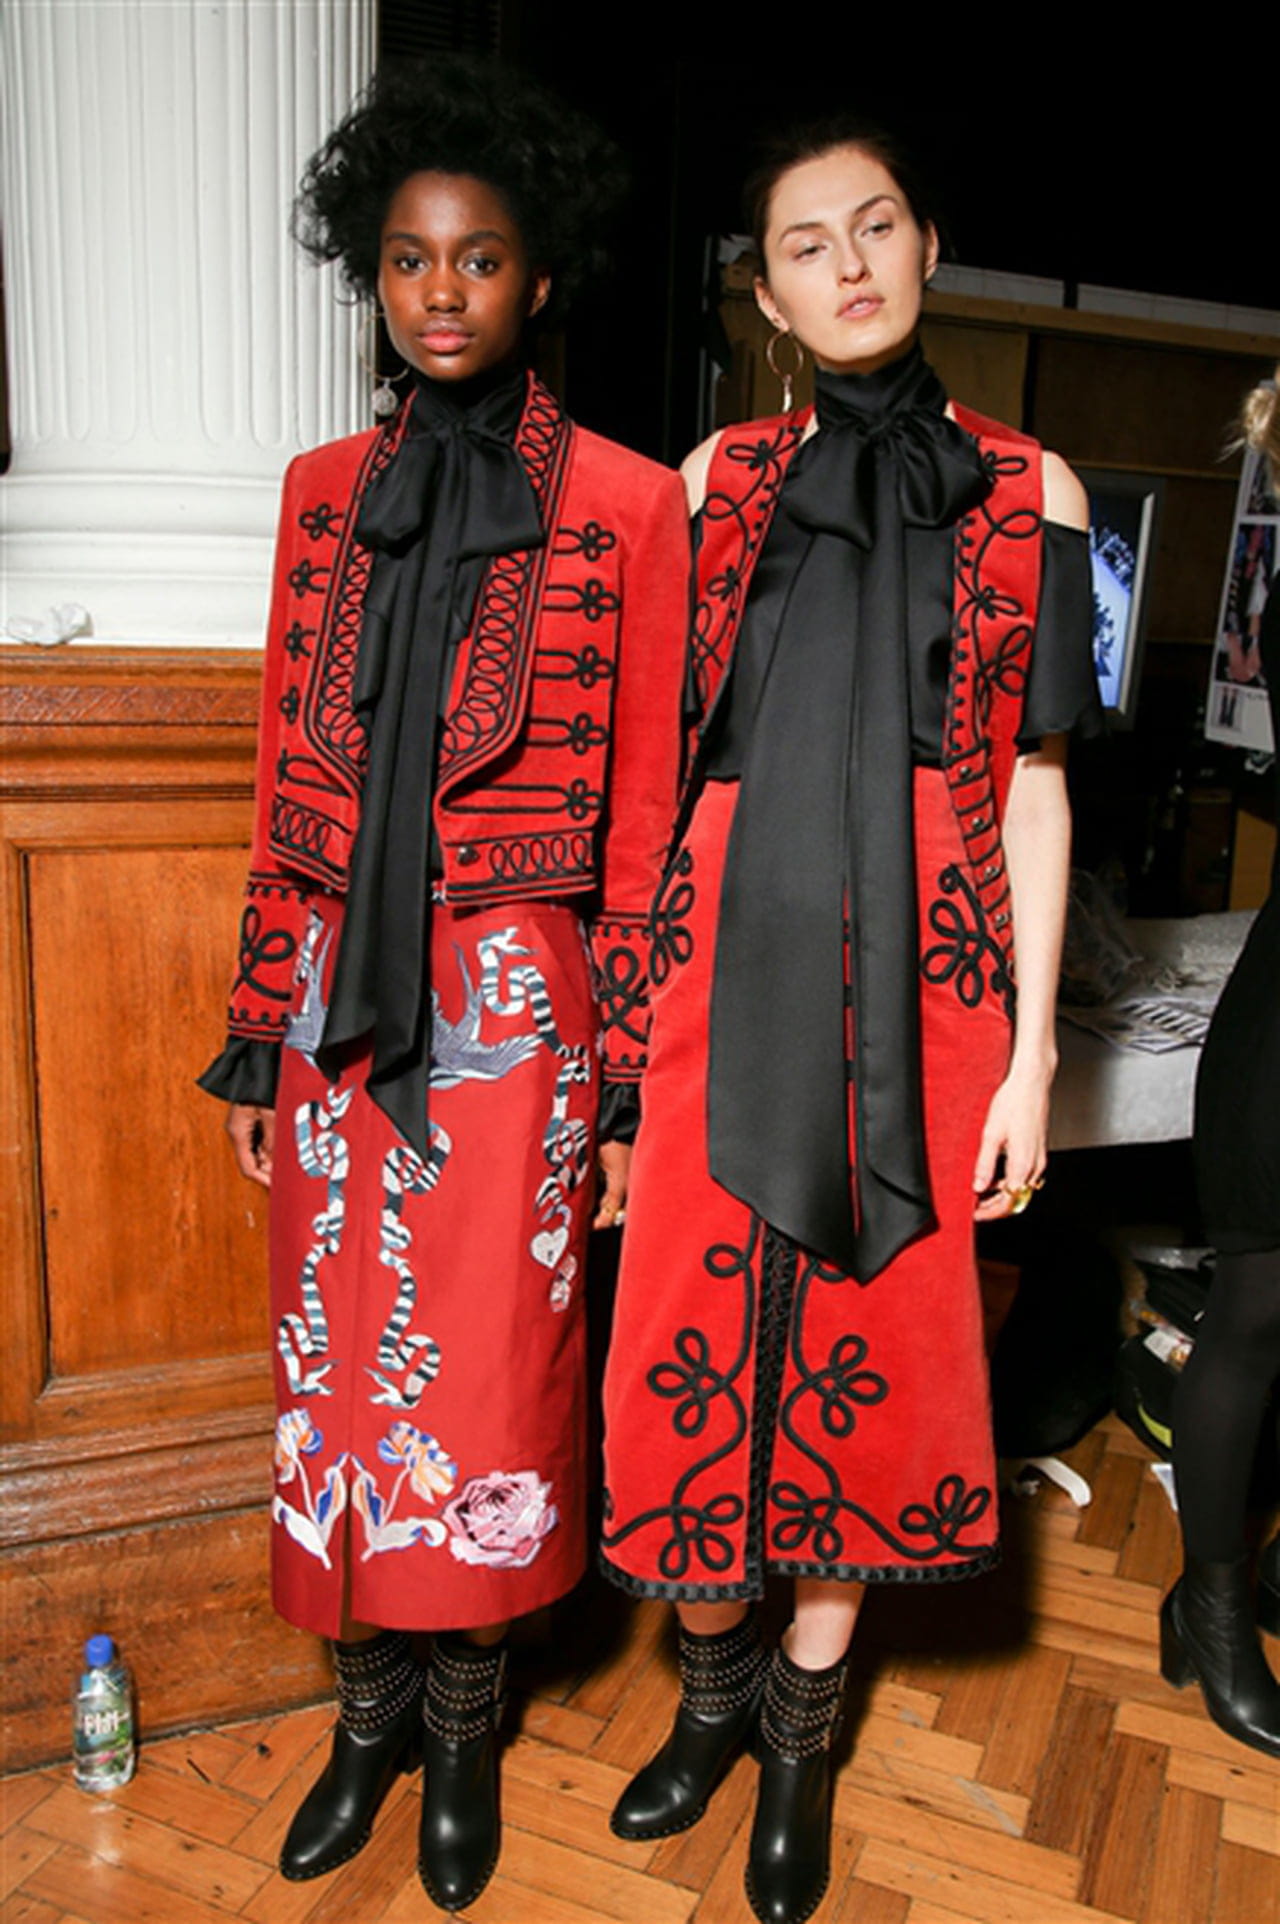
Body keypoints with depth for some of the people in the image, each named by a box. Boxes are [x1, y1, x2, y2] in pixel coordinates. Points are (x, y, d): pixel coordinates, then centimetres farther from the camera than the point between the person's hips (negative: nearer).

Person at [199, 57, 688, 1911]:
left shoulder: (624, 503, -3)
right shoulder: (327, 491, 9)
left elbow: (643, 806, -4)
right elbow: (286, 782, 10)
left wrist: (625, 1079, -5)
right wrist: (256, 1032, 8)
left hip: (510, 1007, -4)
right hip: (339, 1001, 4)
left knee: (485, 1380, 7)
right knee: (339, 1365, 12)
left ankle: (466, 1717, 33)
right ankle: (370, 1706, 36)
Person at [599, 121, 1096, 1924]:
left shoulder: (1027, 491, 6)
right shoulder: (717, 481, 8)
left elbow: (1034, 779, 4)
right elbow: (659, 755, 7)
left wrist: (1031, 1051, -1)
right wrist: (631, 999, 2)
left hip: (921, 981, 0)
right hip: (734, 966, 1)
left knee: (871, 1338, 8)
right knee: (703, 1323, 6)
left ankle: (805, 1720, 32)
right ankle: (717, 1676, 34)